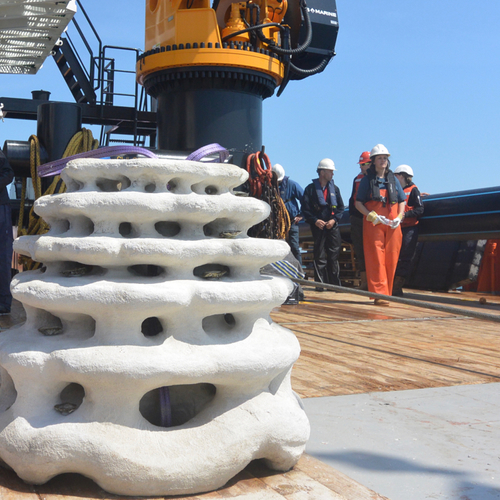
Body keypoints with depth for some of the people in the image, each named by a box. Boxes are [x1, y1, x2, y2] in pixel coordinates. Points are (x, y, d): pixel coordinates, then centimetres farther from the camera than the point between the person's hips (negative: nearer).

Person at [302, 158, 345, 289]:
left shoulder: (334, 188, 12)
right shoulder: (311, 188, 2)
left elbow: (341, 207, 12)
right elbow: (305, 209, -1)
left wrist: (334, 219, -4)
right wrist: (315, 221, -13)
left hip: (333, 226, 3)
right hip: (318, 227, -3)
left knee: (334, 256, 1)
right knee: (319, 256, -1)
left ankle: (335, 283, 6)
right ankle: (320, 283, 4)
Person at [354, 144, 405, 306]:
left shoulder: (393, 179, 16)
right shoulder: (367, 180, 6)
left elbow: (402, 201, 18)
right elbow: (358, 203, 2)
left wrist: (399, 217, 1)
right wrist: (371, 216, -12)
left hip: (392, 225, 3)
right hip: (373, 224, -3)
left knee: (391, 259, 1)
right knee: (376, 258, -9)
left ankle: (387, 293, 11)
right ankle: (379, 294, -10)